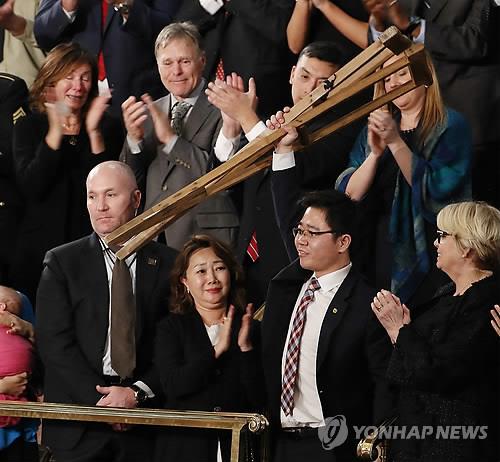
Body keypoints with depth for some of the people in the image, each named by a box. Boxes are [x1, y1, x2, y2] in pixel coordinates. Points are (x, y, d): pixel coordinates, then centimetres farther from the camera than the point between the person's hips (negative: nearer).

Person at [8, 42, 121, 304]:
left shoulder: (104, 128, 8)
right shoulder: (28, 127, 5)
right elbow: (30, 187, -10)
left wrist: (94, 133, -13)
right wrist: (55, 133, -17)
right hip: (40, 249, -1)